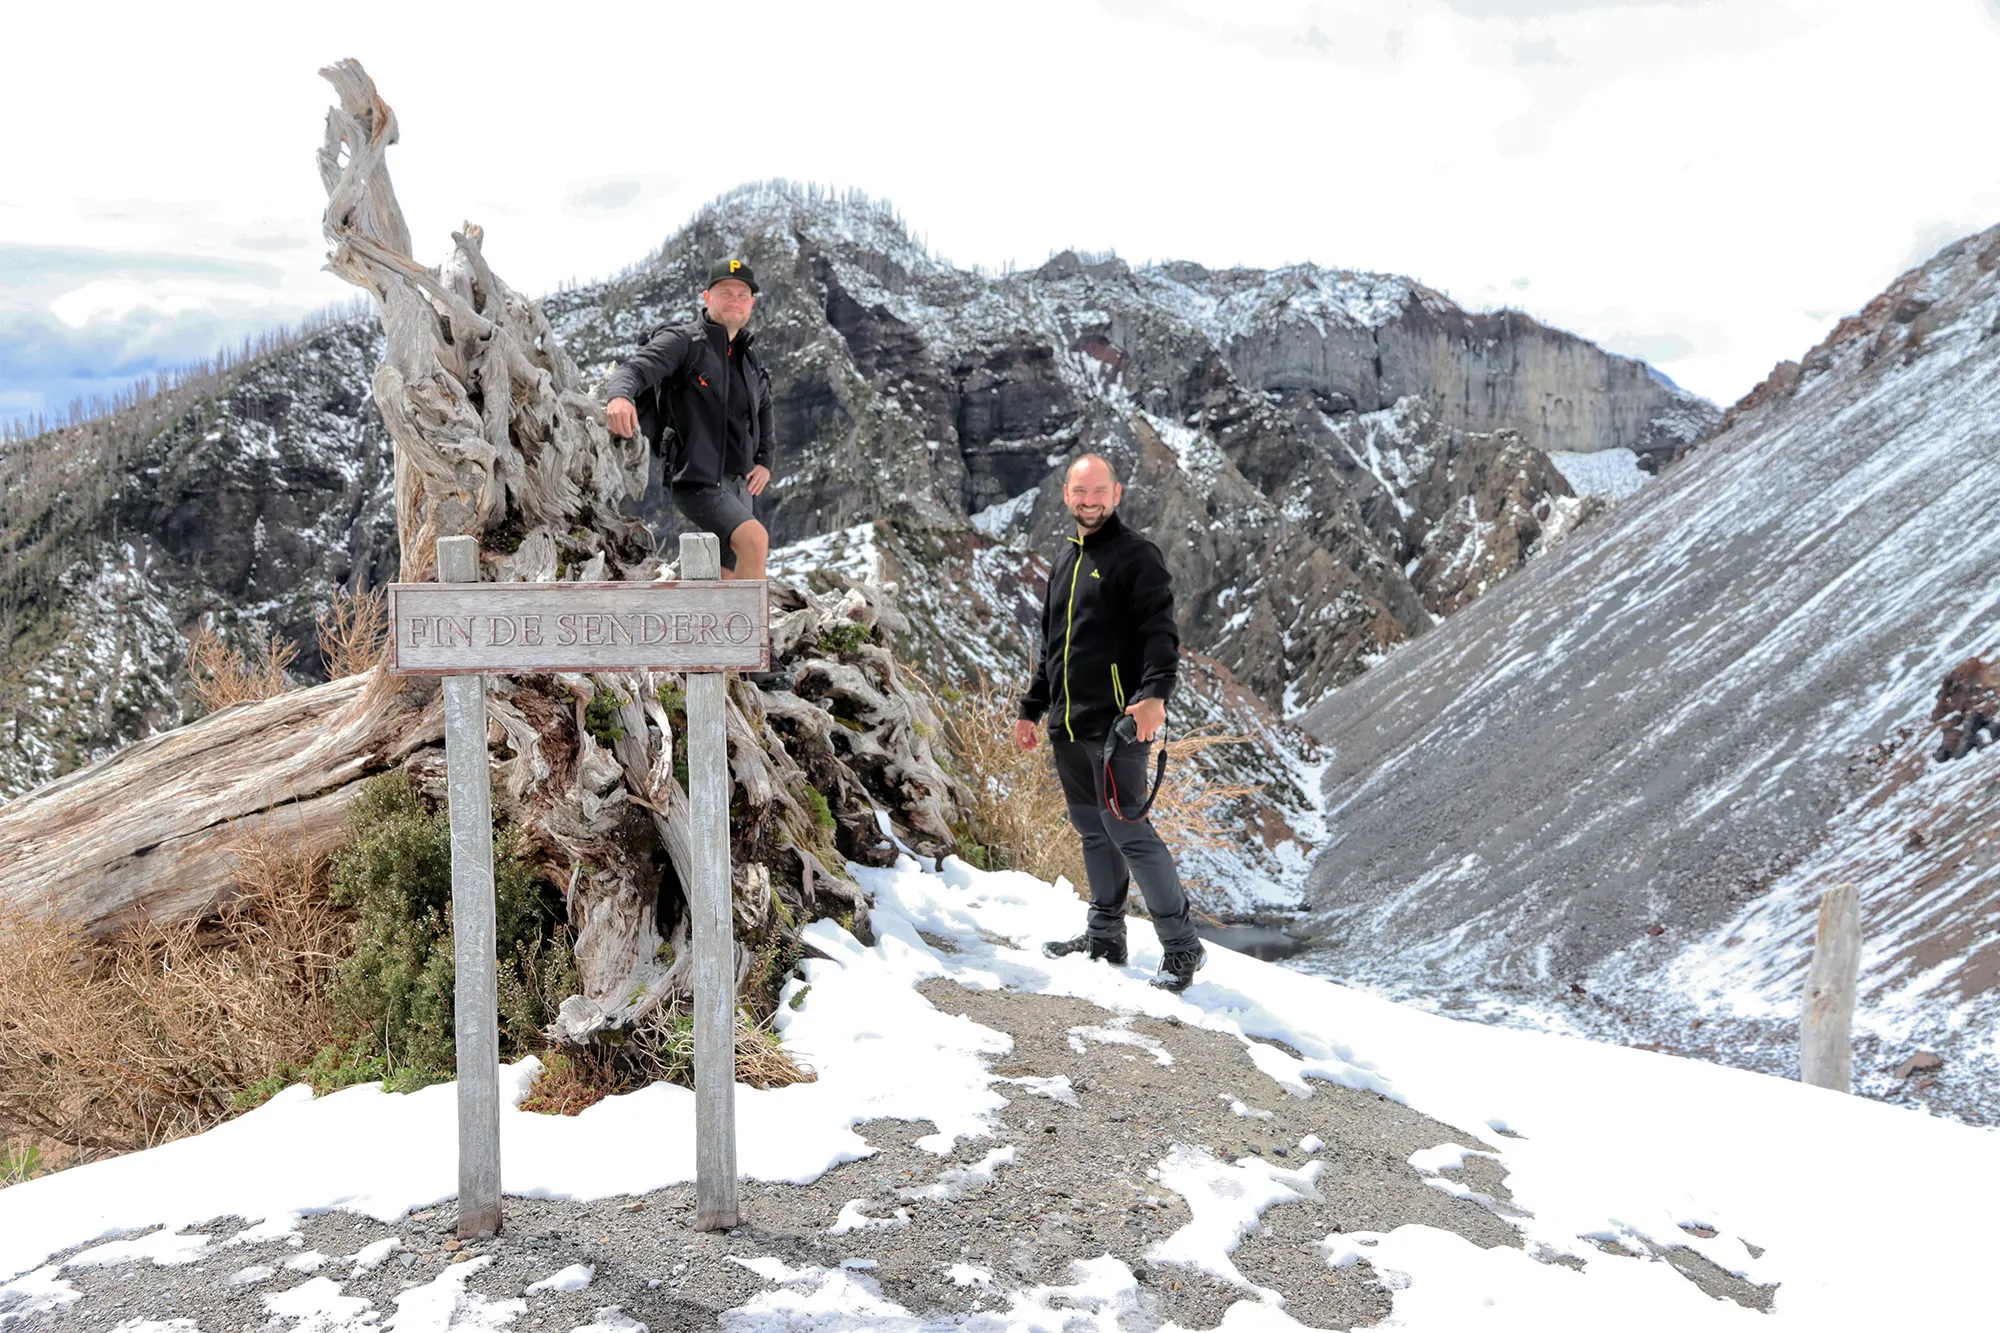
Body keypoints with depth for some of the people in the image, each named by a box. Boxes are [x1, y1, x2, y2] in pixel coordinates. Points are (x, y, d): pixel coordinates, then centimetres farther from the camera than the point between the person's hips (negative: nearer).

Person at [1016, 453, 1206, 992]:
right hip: (1068, 726, 8)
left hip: (1115, 724, -8)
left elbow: (1161, 632, -16)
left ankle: (1182, 946, -2)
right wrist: (1031, 709, 26)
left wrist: (1155, 692, -32)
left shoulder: (1136, 556, -5)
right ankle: (1105, 937, 23)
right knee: (1092, 831, 13)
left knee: (1127, 830, -10)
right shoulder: (1067, 561, 20)